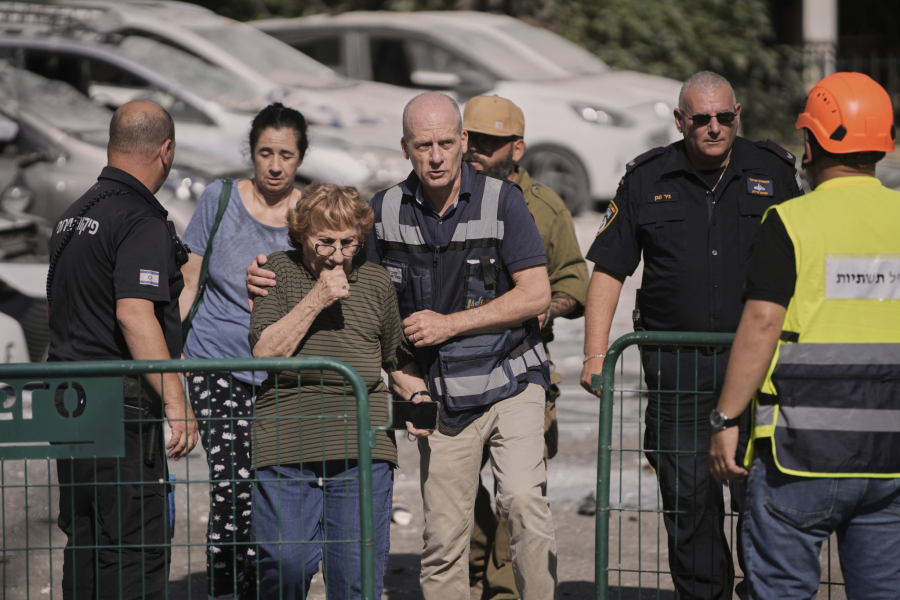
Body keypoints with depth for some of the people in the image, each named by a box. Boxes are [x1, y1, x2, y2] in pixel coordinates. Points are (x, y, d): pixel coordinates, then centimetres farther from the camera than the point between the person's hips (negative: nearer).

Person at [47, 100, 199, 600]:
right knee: (136, 549, -8)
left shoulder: (73, 216, 15)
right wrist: (176, 402, -25)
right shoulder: (143, 222, -14)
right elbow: (134, 315, -25)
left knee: (84, 543, 14)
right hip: (122, 408, -9)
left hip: (67, 402, 9)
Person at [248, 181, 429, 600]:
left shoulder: (376, 282, 13)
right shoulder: (279, 271, 5)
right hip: (286, 445, -2)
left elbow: (397, 359, 24)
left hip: (361, 445, 2)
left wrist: (416, 397, 5)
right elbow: (265, 352, -5)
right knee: (286, 562, -12)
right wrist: (316, 299, -10)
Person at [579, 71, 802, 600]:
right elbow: (609, 270, 9)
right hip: (677, 366, 1)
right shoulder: (647, 181, 7)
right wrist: (595, 354, 0)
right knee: (688, 497, 1)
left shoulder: (773, 172, 7)